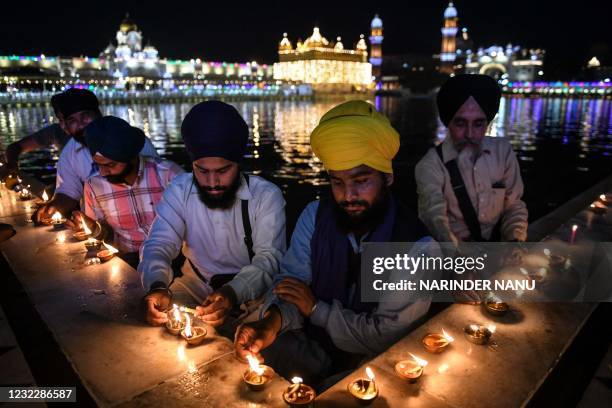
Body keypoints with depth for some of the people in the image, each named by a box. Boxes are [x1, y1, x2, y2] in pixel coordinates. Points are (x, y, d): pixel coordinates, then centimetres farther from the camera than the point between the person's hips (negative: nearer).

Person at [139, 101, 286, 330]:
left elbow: (269, 258, -22)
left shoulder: (266, 196, -15)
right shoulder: (179, 191, -6)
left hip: (251, 291, -2)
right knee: (155, 311, -19)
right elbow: (159, 244, -10)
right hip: (196, 284, 3)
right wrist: (158, 286, -33)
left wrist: (234, 292, -42)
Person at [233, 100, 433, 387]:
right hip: (313, 345, 4)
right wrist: (274, 320, -26)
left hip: (373, 365, -3)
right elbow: (291, 280, -5)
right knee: (267, 349, -21)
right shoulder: (315, 215, -6)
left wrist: (316, 308, -15)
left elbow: (386, 336, -16)